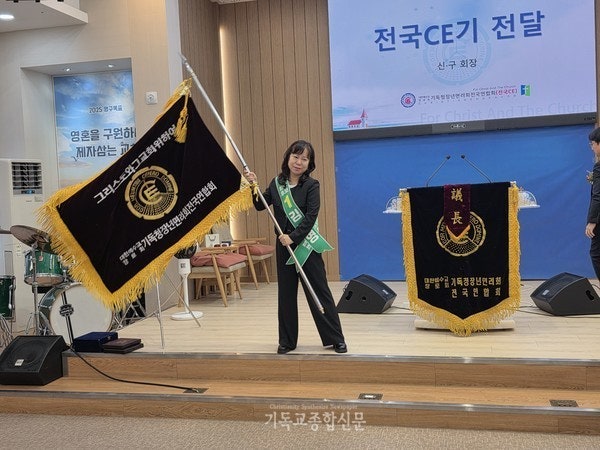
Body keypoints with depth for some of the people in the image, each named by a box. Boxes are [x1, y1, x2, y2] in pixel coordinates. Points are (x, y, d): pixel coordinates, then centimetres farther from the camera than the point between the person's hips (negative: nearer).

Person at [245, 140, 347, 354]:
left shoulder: (311, 185, -7)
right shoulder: (277, 183, 6)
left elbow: (310, 217, -14)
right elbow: (260, 206, 10)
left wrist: (293, 237, -21)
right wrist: (254, 187, -5)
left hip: (306, 245, -4)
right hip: (283, 245, 4)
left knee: (319, 291, 1)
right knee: (286, 293, 9)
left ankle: (336, 338, 10)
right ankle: (287, 340, 20)